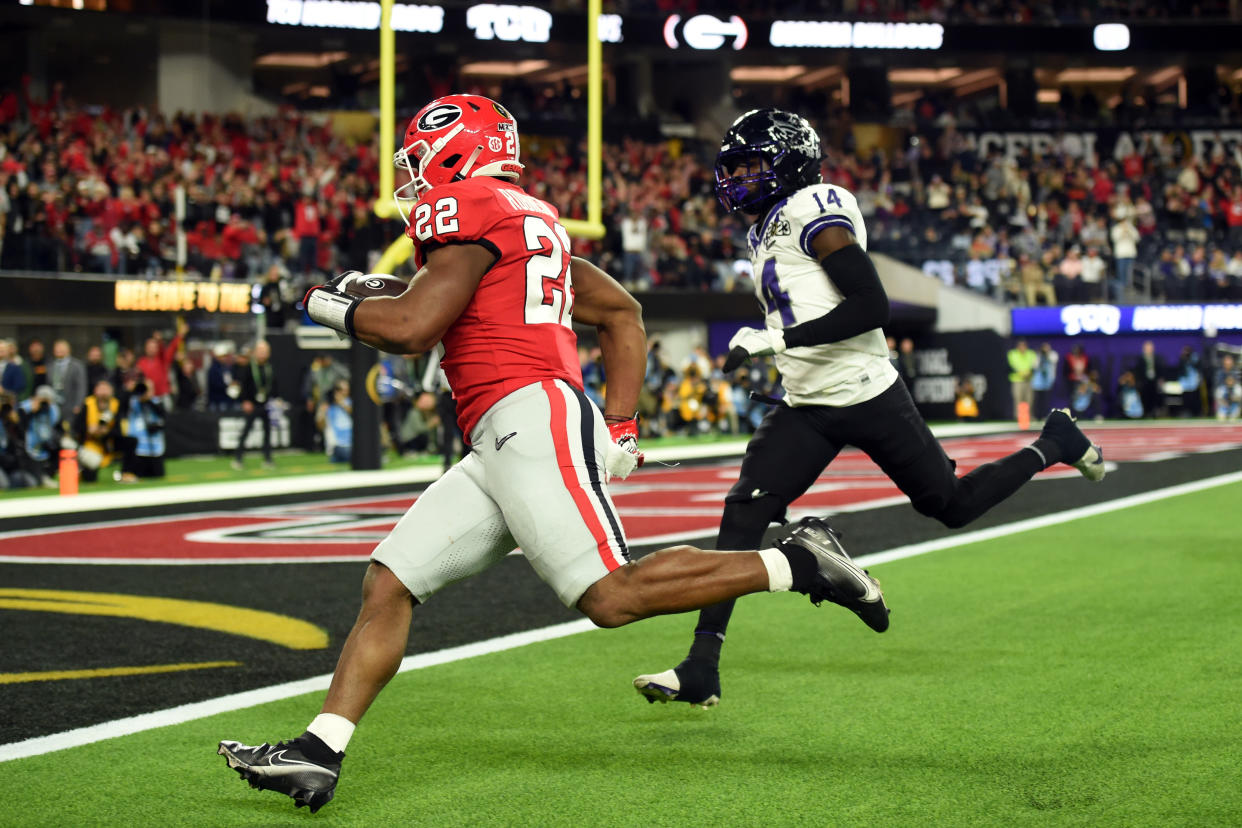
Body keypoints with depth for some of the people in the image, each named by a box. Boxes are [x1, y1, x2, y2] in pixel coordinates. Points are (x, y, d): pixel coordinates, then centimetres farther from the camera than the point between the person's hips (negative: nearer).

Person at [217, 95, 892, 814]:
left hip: (534, 423, -10)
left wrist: (332, 306, 3)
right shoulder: (531, 222, 25)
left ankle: (797, 564, -7)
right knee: (389, 586, 4)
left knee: (612, 597, -16)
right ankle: (318, 757, 0)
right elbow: (623, 314, 28)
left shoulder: (468, 210, -4)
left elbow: (411, 328, -15)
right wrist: (621, 426, 22)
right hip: (501, 450, 10)